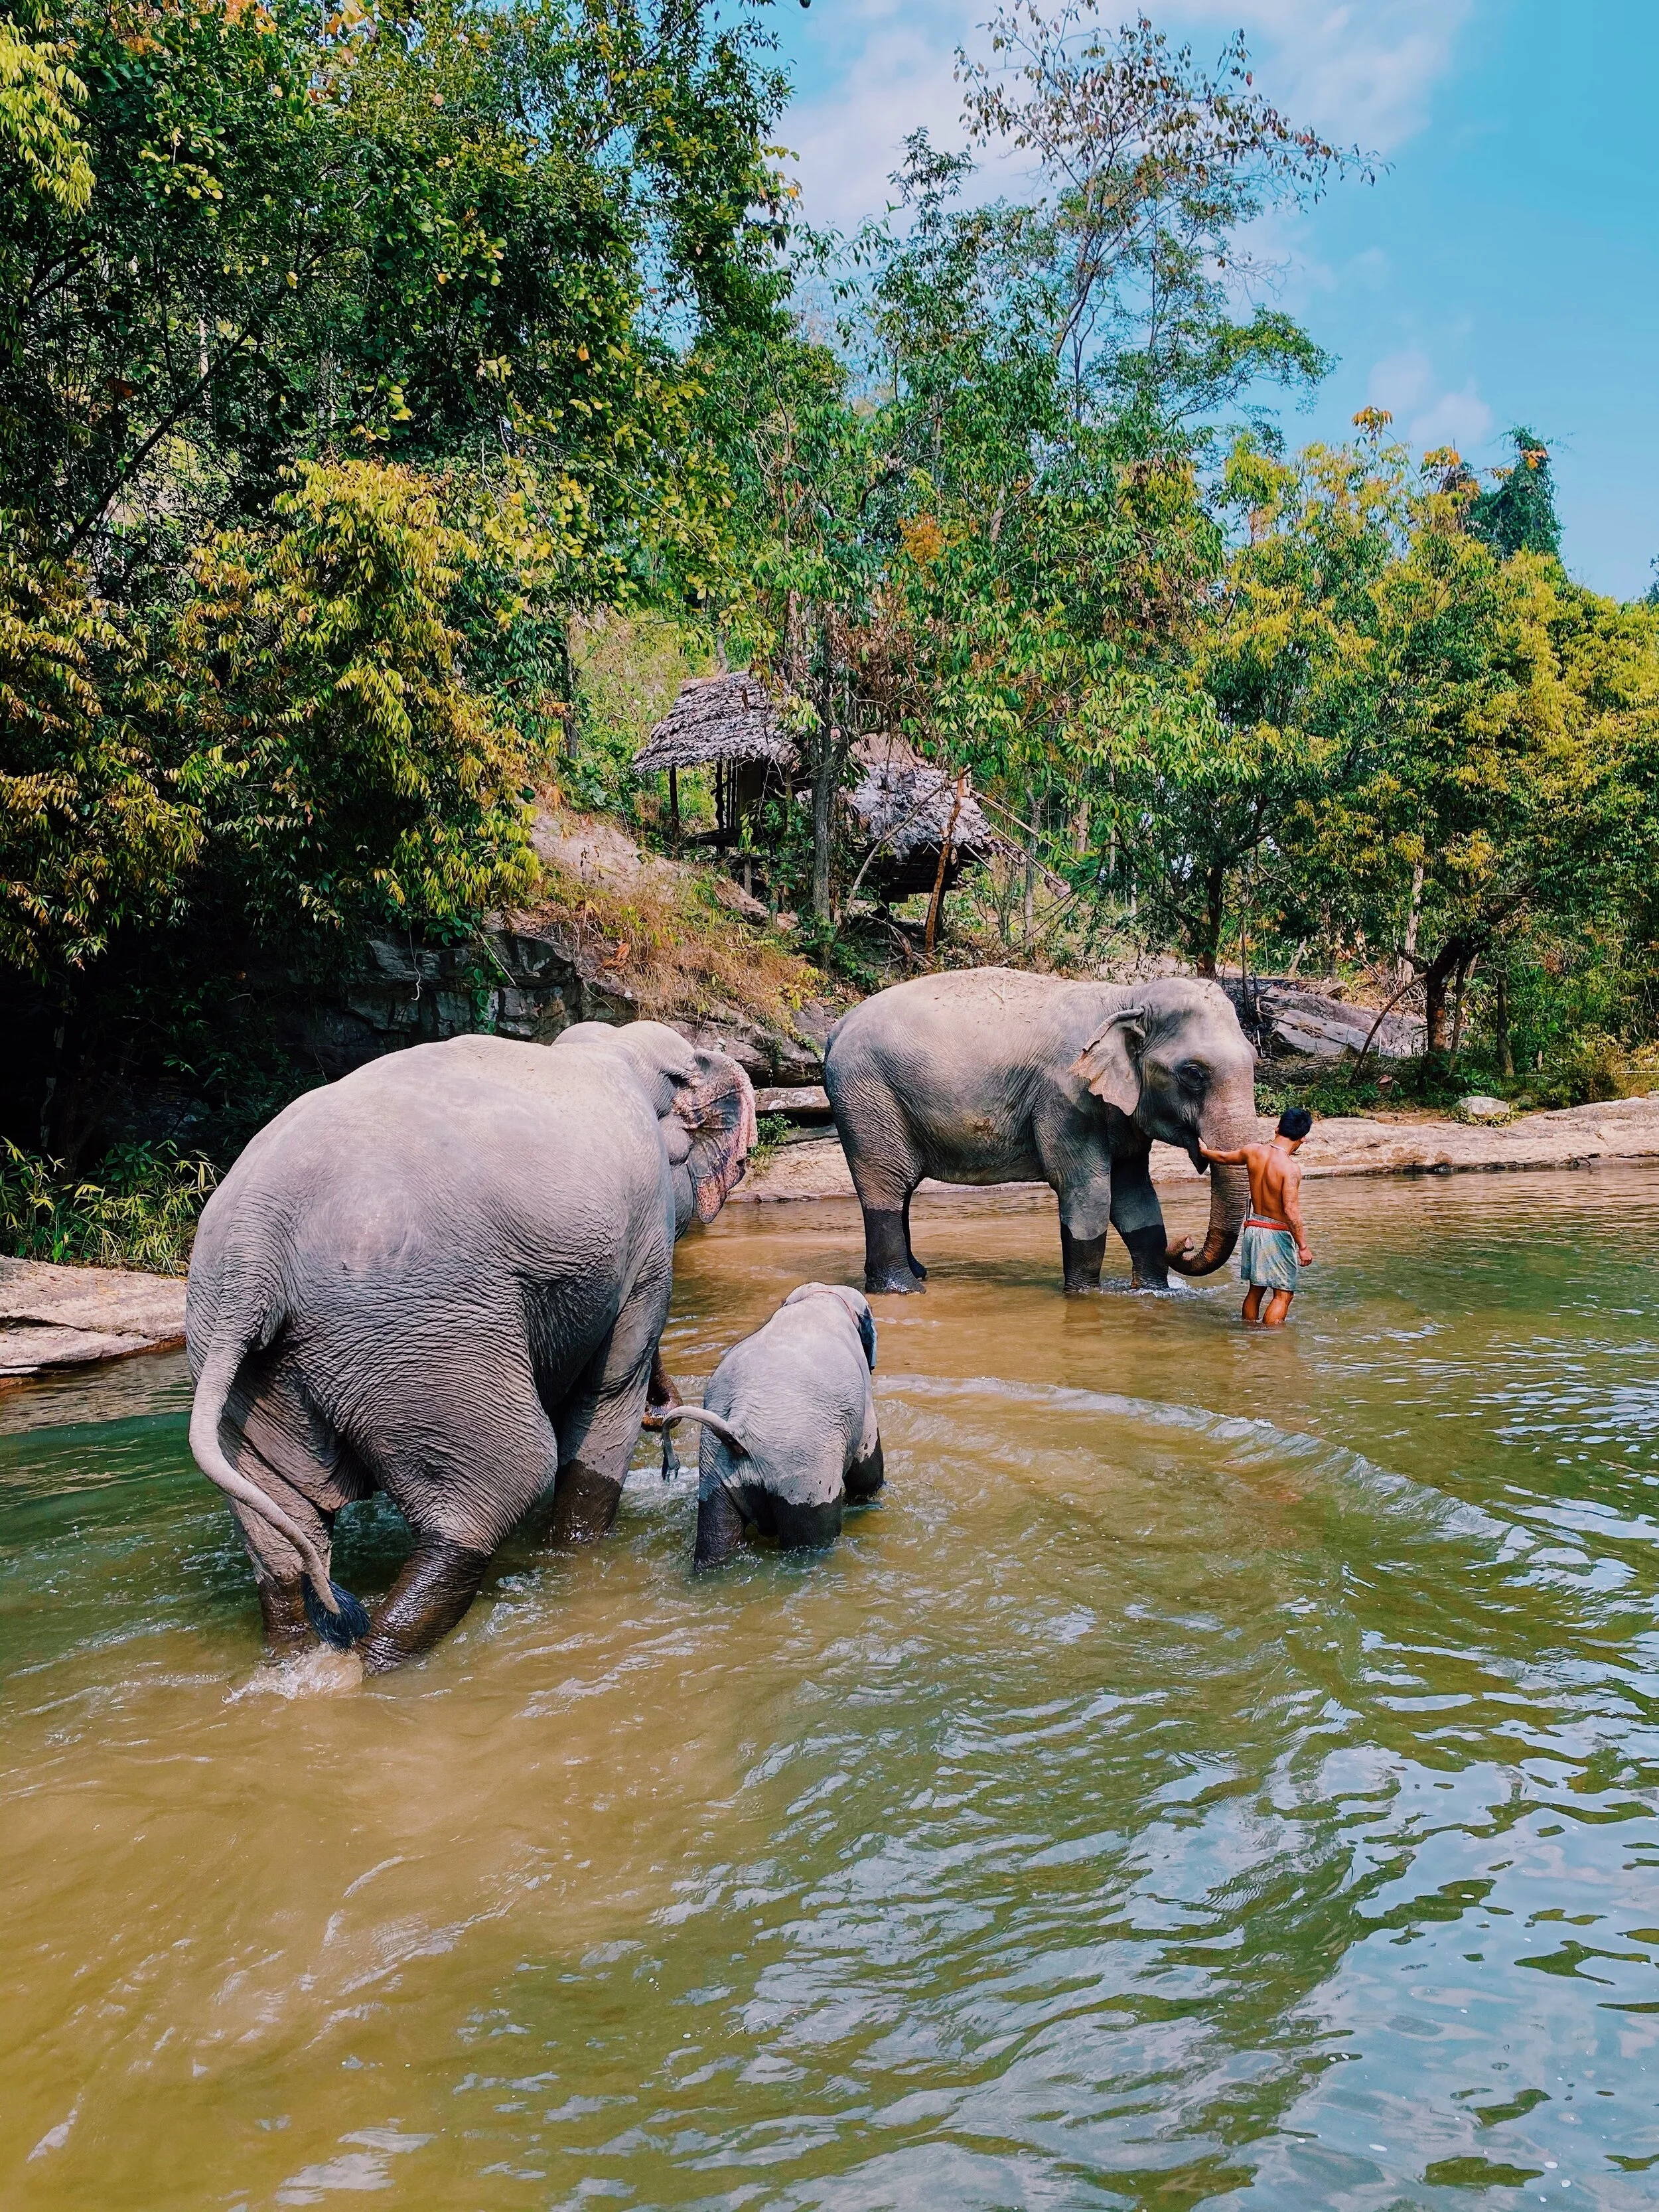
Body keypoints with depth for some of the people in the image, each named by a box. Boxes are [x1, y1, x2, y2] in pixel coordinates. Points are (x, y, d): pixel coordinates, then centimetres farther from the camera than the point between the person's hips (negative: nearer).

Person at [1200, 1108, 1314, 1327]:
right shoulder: (1290, 1167, -20)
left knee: (1255, 1289, 19)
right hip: (1277, 1233, -7)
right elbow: (1291, 1211, -24)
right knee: (1283, 1294, -1)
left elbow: (1224, 1158, 19)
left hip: (1253, 1227, 7)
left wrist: (1204, 1151, 40)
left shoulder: (1253, 1152, -1)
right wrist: (1303, 1247, -18)